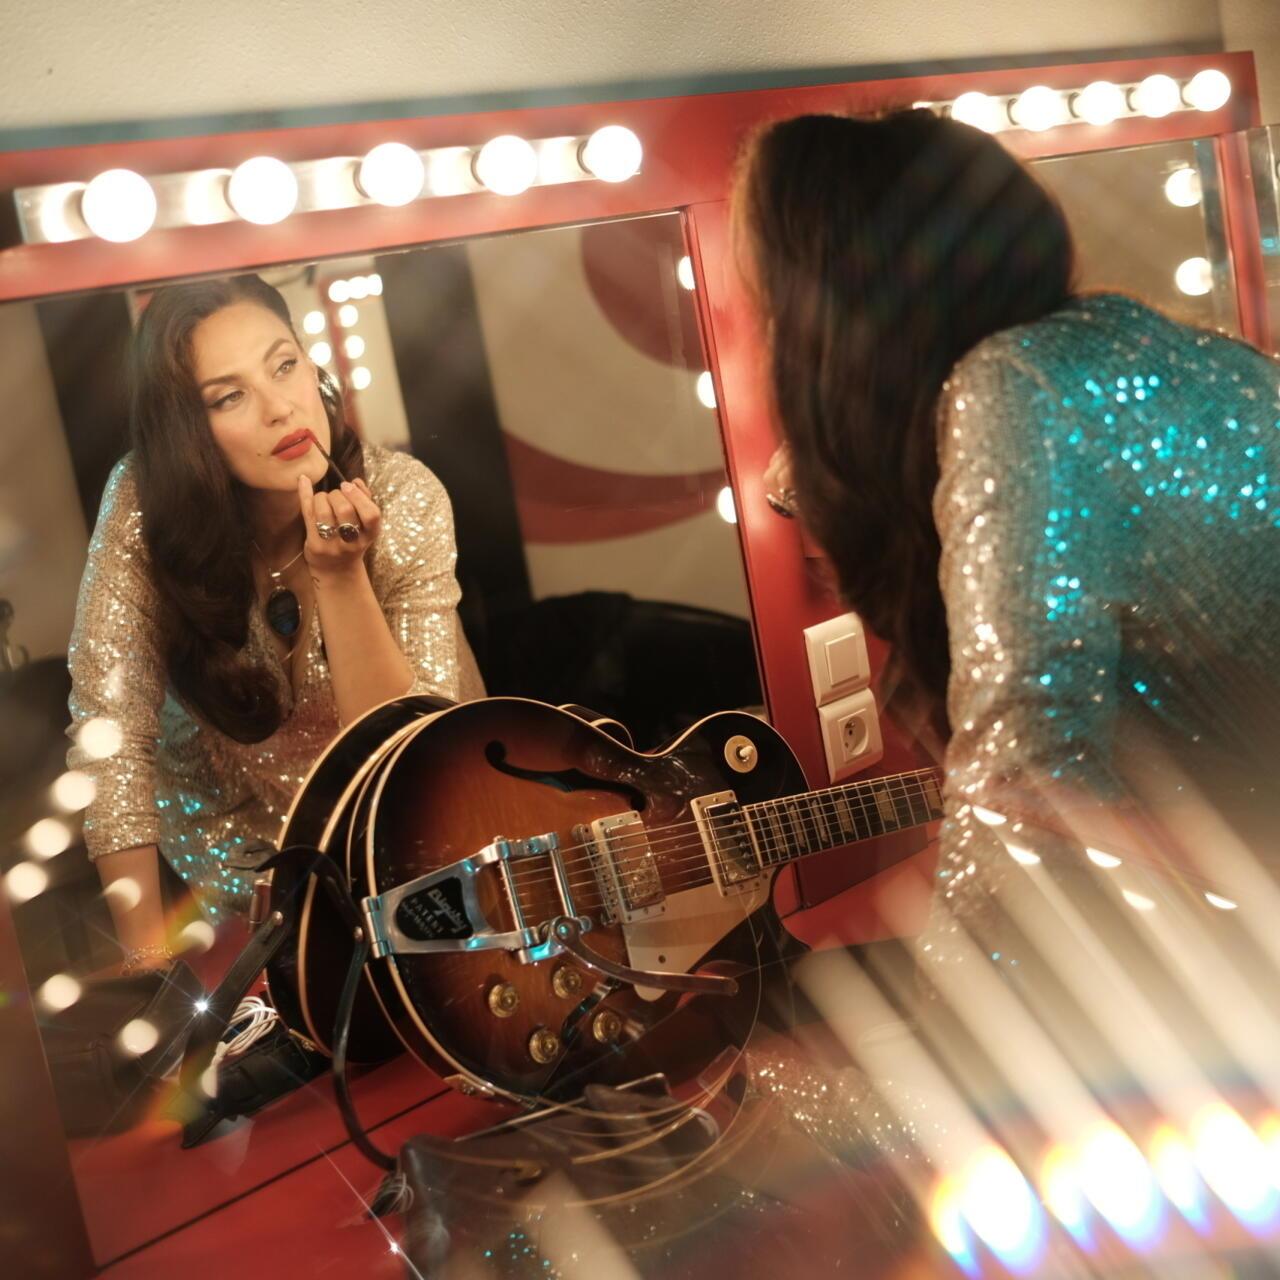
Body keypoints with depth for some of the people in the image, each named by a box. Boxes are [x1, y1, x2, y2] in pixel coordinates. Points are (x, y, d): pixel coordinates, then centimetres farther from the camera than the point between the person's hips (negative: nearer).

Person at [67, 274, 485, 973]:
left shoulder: (403, 498, -24)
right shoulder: (146, 503, -24)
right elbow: (111, 732, -20)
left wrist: (340, 575, -38)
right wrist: (150, 960, -21)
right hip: (232, 828, 0)